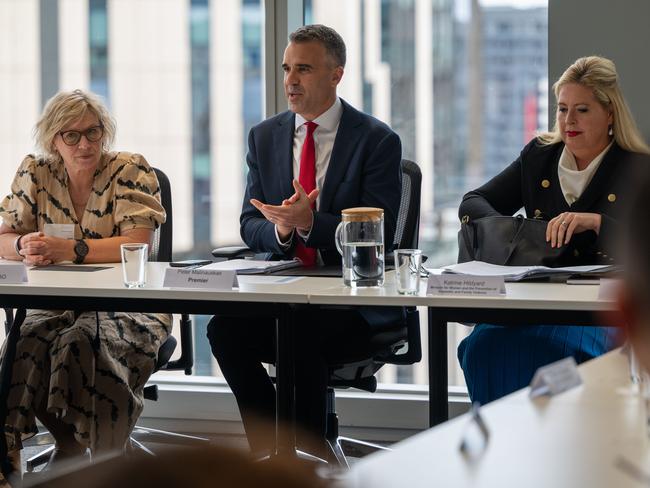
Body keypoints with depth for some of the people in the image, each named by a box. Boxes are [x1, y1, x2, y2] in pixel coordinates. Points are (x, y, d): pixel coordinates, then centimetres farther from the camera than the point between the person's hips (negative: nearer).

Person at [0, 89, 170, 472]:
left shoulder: (131, 171, -3)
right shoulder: (36, 174, 8)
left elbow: (137, 243, -15)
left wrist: (69, 249, -26)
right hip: (57, 304, 3)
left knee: (82, 341, -35)